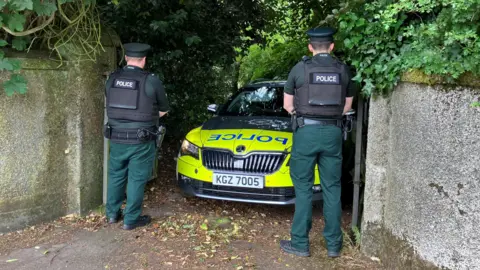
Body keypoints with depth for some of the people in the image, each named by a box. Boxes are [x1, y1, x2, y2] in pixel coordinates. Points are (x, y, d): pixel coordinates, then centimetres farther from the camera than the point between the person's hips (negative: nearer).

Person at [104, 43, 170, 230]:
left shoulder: (112, 79, 1)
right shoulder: (151, 81, -12)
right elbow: (163, 111, 1)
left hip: (116, 137, 4)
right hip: (141, 140, -4)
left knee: (116, 176, 18)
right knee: (136, 180, 6)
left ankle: (112, 213, 30)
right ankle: (131, 219, 13)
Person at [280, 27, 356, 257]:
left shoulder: (300, 68, -2)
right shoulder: (343, 70, 5)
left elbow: (288, 106, 5)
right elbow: (347, 106, 14)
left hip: (306, 131, -2)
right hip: (333, 132, 3)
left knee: (303, 188, 5)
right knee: (332, 188, 9)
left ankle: (300, 243, 9)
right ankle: (334, 244, 16)